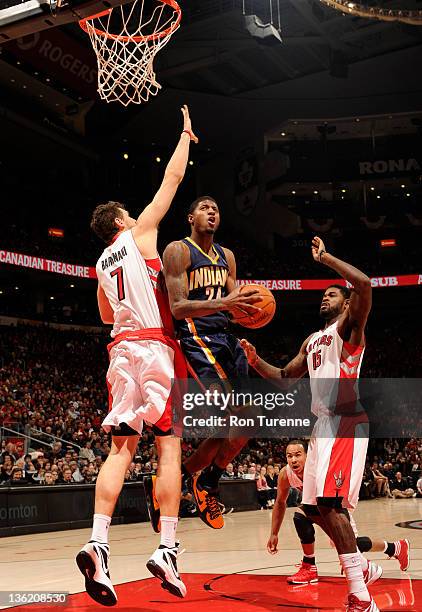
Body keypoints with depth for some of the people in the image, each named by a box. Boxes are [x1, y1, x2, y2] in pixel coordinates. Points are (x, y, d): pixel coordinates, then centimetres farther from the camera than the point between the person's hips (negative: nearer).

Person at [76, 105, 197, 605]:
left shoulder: (103, 263, 23)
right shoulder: (139, 233, 7)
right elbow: (173, 177, 10)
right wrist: (185, 135, 22)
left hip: (121, 349, 6)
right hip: (155, 345, -6)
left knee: (120, 448, 1)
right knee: (169, 447, -5)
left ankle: (97, 543, -12)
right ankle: (166, 550, -9)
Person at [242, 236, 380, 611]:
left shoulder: (349, 326, 0)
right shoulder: (312, 341, 24)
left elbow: (364, 283, -19)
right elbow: (284, 380, 27)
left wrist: (324, 257, -9)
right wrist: (256, 362, 10)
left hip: (346, 422, -9)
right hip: (323, 425, 9)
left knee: (330, 502, -20)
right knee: (313, 506, 12)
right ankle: (358, 562, 29)